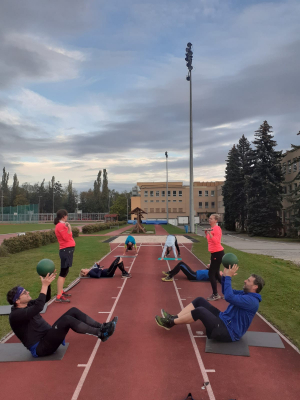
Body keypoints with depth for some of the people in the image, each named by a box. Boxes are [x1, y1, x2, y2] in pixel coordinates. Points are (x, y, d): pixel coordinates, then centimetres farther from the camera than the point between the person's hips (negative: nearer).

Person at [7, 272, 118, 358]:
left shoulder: (27, 304, 10)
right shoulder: (15, 315, -18)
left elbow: (45, 299, 16)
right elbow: (38, 308, -35)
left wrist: (47, 282, -1)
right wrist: (44, 286, -32)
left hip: (48, 337, 9)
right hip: (40, 348, -9)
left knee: (73, 311, -5)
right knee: (67, 319, -30)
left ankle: (101, 327, -8)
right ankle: (101, 334, -23)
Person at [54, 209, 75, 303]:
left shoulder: (62, 225, 15)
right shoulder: (61, 226, -14)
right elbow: (67, 238, -20)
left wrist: (68, 228, 14)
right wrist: (69, 228, -19)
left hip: (68, 250, 11)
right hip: (66, 250, -11)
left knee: (65, 272, 17)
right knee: (63, 273, -10)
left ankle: (61, 292, 26)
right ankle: (59, 297, -10)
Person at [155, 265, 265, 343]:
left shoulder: (252, 301, -20)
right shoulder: (245, 293, 11)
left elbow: (229, 297, -35)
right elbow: (226, 291, 17)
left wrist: (228, 277, -28)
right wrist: (225, 276, 0)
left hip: (228, 332, -10)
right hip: (224, 320, 10)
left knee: (200, 311, -24)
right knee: (199, 300, 1)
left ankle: (170, 323, -9)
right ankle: (174, 318, -1)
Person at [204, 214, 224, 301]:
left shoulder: (217, 228, -15)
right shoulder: (212, 228, 12)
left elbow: (216, 241, -25)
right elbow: (210, 241, 20)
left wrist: (209, 233, -31)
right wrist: (206, 234, 8)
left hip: (218, 253, -10)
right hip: (214, 253, 10)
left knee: (211, 273, -5)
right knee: (216, 273, 16)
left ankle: (215, 295, 4)